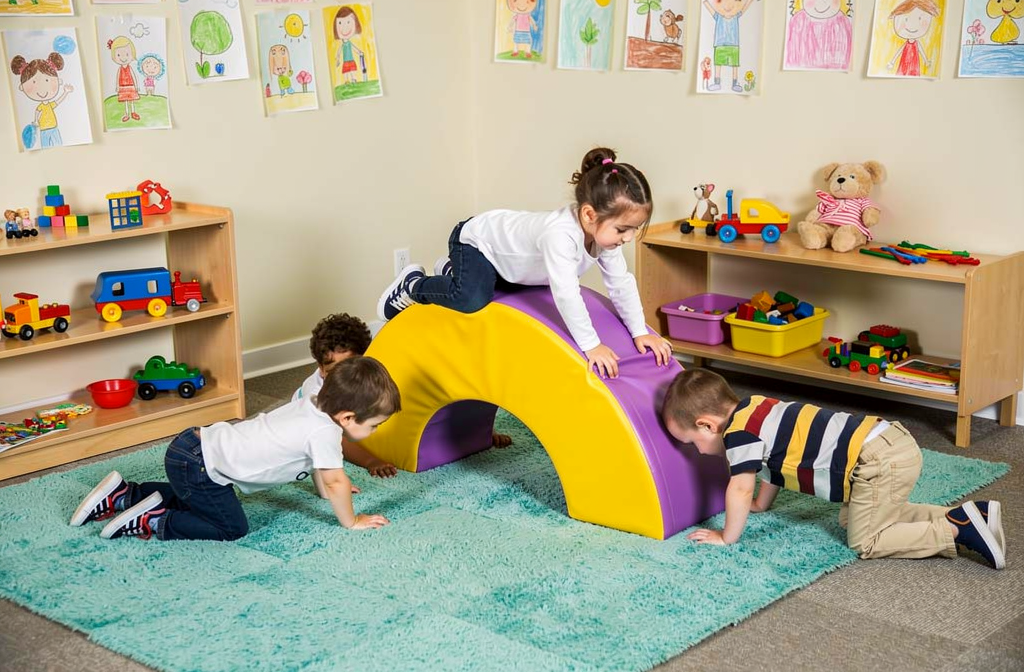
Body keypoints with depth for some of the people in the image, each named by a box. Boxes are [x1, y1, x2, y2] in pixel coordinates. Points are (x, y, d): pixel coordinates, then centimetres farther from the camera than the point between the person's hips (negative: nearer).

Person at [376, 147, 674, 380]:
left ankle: (453, 271, 39)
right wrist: (591, 345, -42)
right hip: (476, 239, -9)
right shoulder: (560, 234, -44)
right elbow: (566, 294, -47)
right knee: (471, 299, -32)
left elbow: (621, 284, -7)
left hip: (504, 240, 9)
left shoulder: (603, 230, -17)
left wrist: (640, 332, -10)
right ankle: (413, 285, -1)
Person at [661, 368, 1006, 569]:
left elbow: (740, 490, -13)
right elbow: (777, 463, 32)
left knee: (864, 541, -1)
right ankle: (973, 512, 17)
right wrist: (760, 505, 39)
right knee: (853, 518, 24)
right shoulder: (754, 409, 16)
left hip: (881, 461, -10)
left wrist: (727, 537, 0)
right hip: (892, 441, 10)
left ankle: (959, 529, -9)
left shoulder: (739, 430, -12)